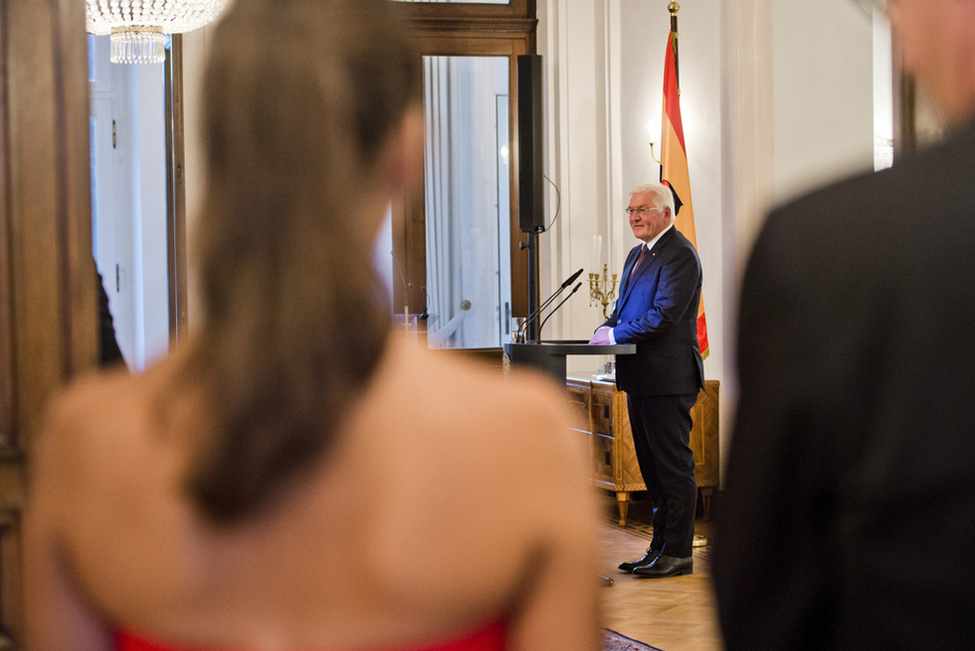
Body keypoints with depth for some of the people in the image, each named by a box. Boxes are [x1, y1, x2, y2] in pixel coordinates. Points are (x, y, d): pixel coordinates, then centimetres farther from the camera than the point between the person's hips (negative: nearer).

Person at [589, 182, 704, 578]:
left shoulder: (679, 256, -13)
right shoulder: (638, 255, 18)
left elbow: (664, 316, -20)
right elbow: (625, 308, 22)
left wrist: (615, 334, -15)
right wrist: (607, 329, 2)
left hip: (667, 379, -10)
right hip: (641, 379, 10)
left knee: (674, 467, -4)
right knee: (652, 468, 14)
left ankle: (678, 553, 2)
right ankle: (661, 547, 22)